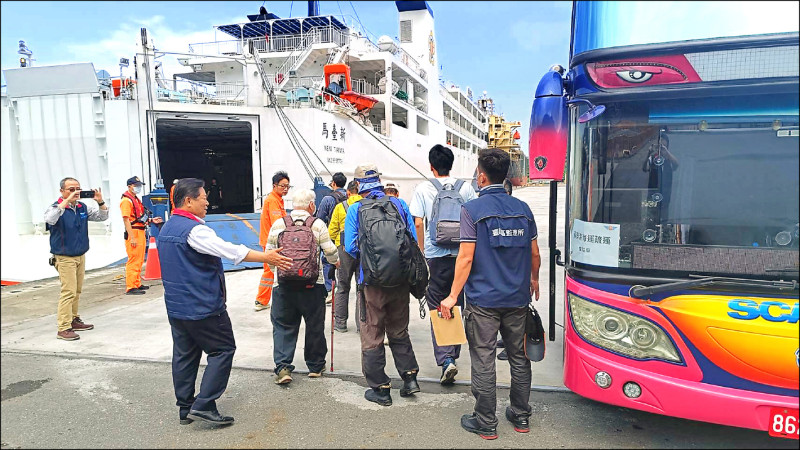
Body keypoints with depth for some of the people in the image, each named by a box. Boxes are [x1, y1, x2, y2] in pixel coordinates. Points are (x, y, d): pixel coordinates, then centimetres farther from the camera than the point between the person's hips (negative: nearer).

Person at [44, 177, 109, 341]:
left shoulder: (83, 207, 5)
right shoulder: (56, 208, -11)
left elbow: (102, 217, 11)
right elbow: (49, 219, -32)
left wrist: (100, 202, -8)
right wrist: (66, 201, -35)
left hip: (81, 255, 7)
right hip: (65, 258, -6)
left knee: (77, 291, 14)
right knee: (68, 292, -10)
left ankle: (74, 320, 26)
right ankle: (63, 328, -6)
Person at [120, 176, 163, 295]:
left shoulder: (136, 199, 20)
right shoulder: (126, 200, -11)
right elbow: (126, 220, -18)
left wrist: (151, 220, 16)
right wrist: (132, 237, -22)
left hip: (141, 232, 10)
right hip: (133, 233, -10)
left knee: (140, 260, 15)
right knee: (133, 260, -9)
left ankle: (137, 284, 24)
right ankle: (130, 287, -5)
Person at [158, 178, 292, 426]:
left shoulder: (166, 229, 12)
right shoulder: (194, 230, -19)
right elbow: (229, 250, -26)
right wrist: (266, 257, -23)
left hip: (176, 306, 9)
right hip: (203, 307, -9)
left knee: (184, 355, 14)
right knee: (223, 350, 2)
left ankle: (185, 408, 22)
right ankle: (204, 405, -2)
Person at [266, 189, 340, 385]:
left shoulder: (278, 225, 3)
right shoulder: (318, 224, -4)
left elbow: (269, 253, 9)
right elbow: (330, 251, -2)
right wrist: (336, 262, 21)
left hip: (283, 284, 1)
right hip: (312, 285, -1)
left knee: (283, 326, 11)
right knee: (315, 326, 13)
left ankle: (282, 366, -1)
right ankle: (315, 366, 25)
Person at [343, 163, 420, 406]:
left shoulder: (355, 209, -6)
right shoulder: (399, 204, 1)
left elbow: (351, 247, -9)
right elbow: (413, 240, 2)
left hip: (372, 280, -3)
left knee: (372, 336, 10)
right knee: (399, 331, 22)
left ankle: (380, 388, 18)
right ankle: (410, 377, 23)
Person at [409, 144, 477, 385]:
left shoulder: (423, 188, -2)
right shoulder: (465, 187, 3)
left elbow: (418, 223, -7)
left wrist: (421, 252, 3)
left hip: (435, 257, -2)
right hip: (461, 255, 3)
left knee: (437, 309, 5)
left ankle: (445, 359, -6)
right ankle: (453, 354, 28)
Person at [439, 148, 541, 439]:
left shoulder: (472, 209, -9)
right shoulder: (522, 209, 5)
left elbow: (466, 257, -13)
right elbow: (534, 253, 11)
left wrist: (453, 296, -7)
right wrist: (533, 280, 29)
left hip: (483, 300, -5)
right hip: (517, 298, 5)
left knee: (483, 361, 4)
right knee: (519, 358, 16)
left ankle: (486, 423, 14)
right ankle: (521, 416, 29)